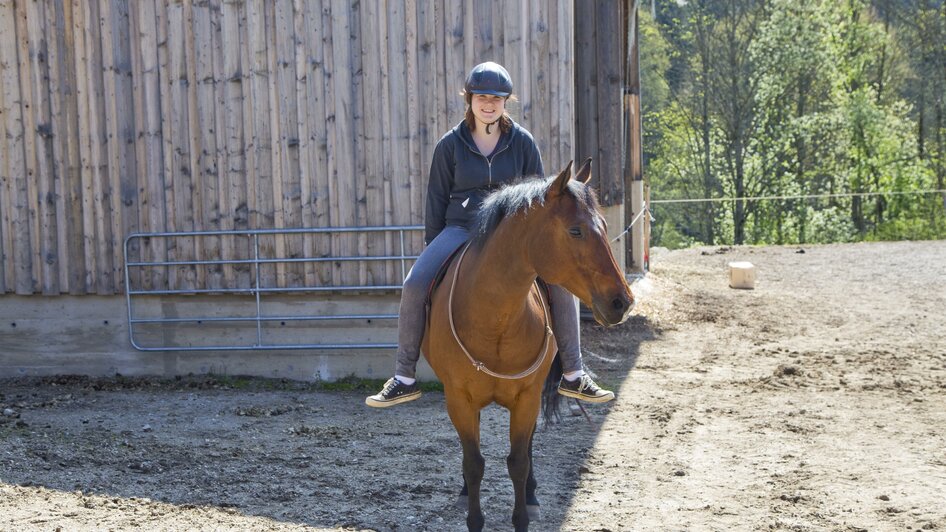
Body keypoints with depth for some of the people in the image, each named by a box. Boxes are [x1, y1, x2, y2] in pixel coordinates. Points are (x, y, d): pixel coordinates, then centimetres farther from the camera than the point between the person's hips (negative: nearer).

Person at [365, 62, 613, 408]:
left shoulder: (522, 142, 1)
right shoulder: (450, 145, 0)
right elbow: (437, 200, 7)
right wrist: (433, 251, 6)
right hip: (461, 229, 0)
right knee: (414, 285, -24)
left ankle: (572, 375, -8)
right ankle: (404, 379, -12)